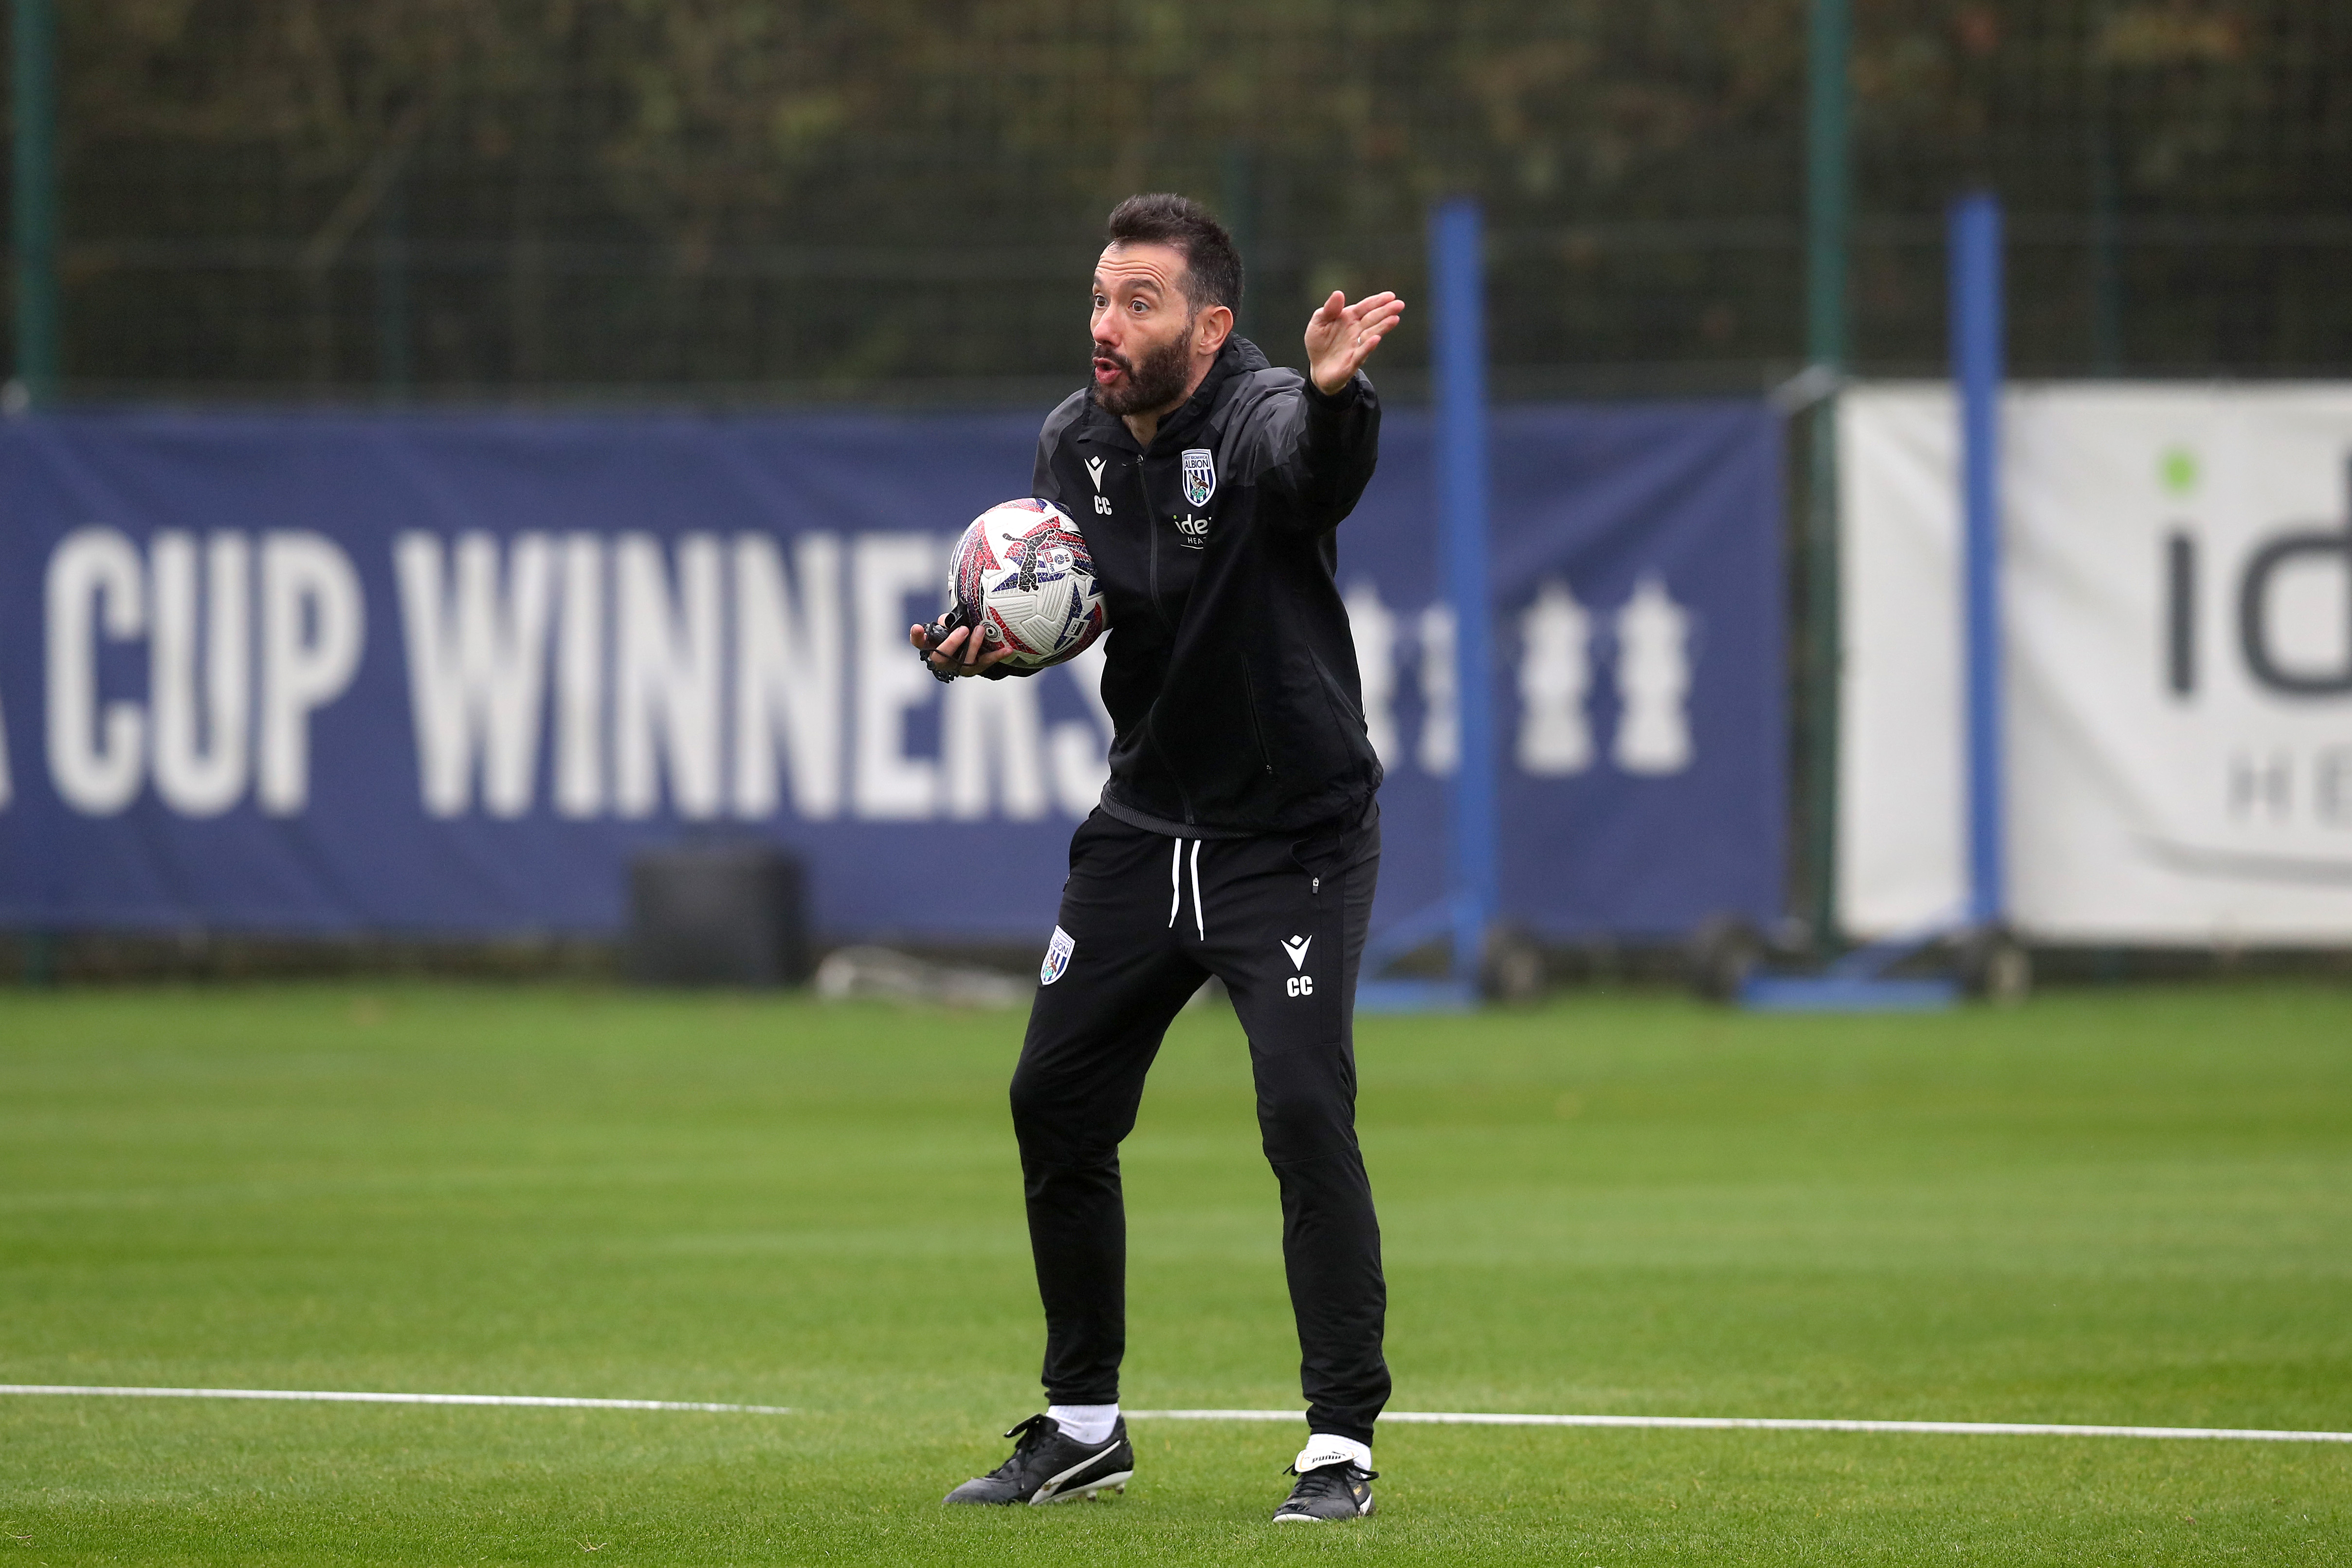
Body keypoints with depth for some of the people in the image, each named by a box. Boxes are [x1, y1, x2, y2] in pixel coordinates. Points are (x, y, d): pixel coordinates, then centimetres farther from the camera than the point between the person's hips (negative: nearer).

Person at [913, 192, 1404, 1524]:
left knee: (1305, 1110, -19)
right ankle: (1084, 1426, 24)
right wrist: (986, 641, -18)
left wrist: (1336, 396, -69)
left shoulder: (1259, 421, -22)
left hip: (1294, 837, -7)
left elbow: (1318, 465, -45)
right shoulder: (1077, 440, -1)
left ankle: (1342, 1444, -11)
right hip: (1146, 827, 7)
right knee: (1055, 1104, 8)